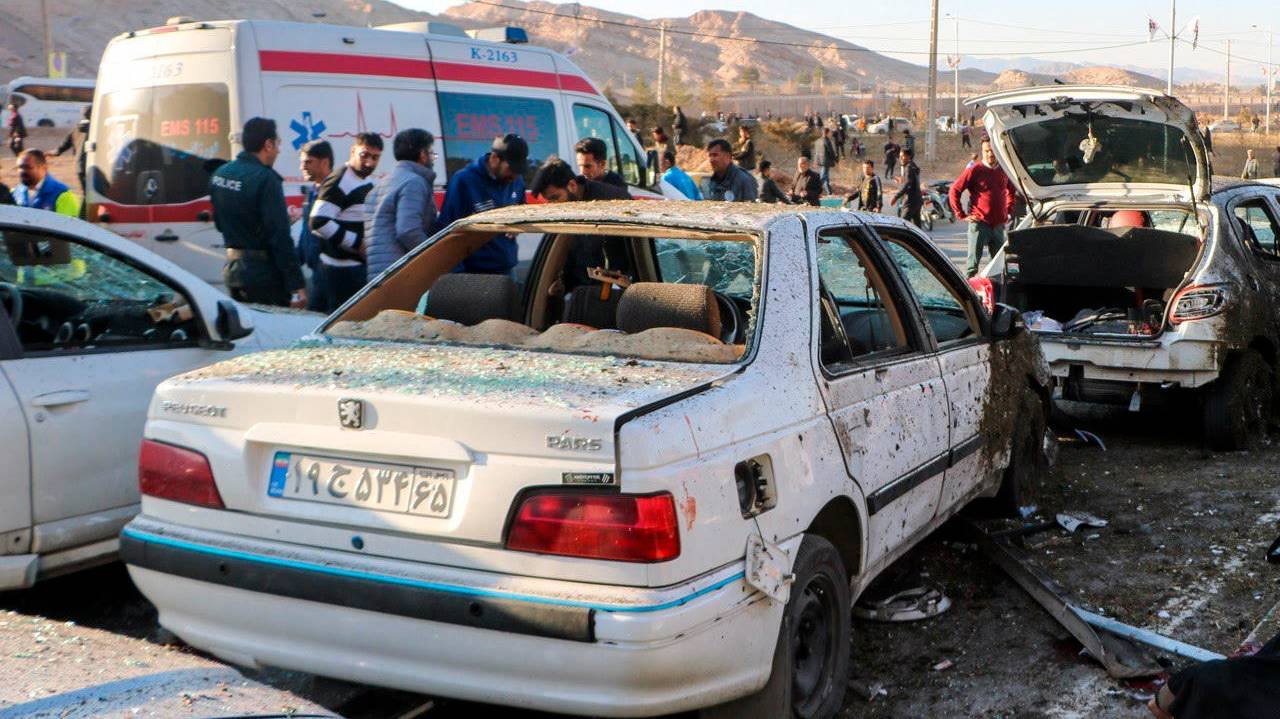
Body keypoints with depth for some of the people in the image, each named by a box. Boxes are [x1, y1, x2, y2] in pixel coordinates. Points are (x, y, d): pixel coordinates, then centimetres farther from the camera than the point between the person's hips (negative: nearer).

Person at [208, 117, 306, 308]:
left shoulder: (219, 174, 7)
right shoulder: (265, 179, -17)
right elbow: (280, 237, -21)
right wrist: (297, 284, -19)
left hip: (232, 267, 8)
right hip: (262, 271, -8)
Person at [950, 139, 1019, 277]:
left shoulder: (1003, 171, 9)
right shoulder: (975, 171, -5)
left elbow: (1012, 191, 28)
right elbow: (954, 191, -5)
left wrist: (1008, 211, 16)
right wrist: (962, 215, -7)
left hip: (999, 224, 5)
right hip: (980, 223, -5)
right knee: (973, 261, -7)